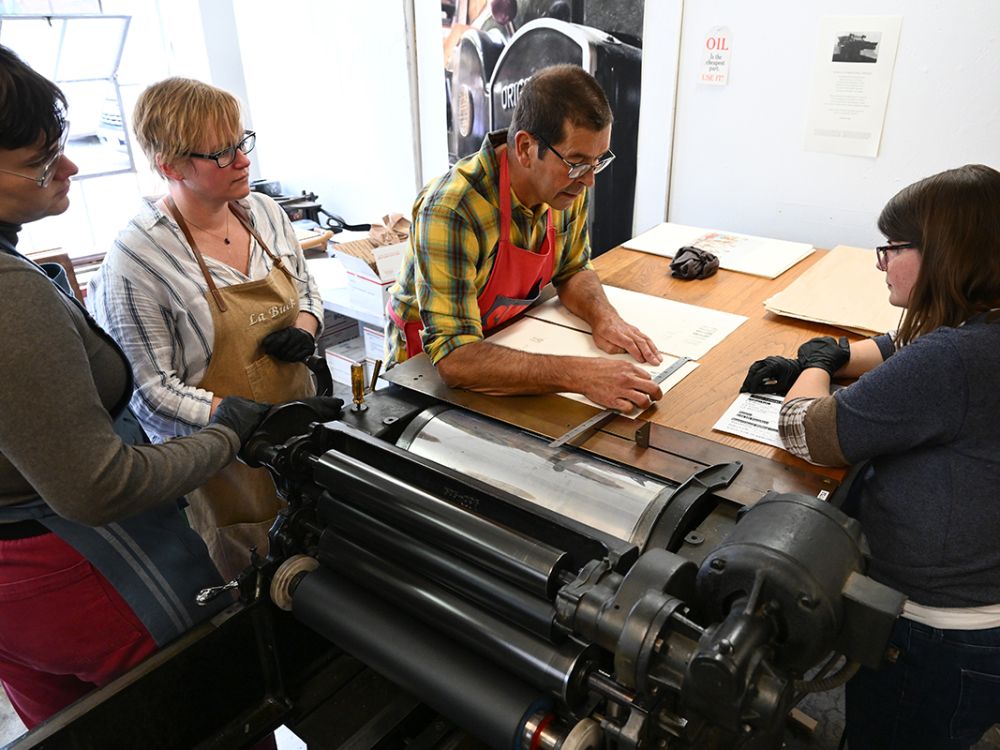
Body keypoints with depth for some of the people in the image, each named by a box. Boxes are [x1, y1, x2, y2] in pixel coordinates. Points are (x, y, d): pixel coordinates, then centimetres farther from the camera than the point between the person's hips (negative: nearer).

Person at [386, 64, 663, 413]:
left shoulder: (568, 185, -10)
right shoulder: (450, 211, -32)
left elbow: (573, 270, 7)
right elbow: (455, 358, -38)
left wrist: (604, 317, -15)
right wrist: (581, 375, -45)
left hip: (505, 341, 6)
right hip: (430, 364, -6)